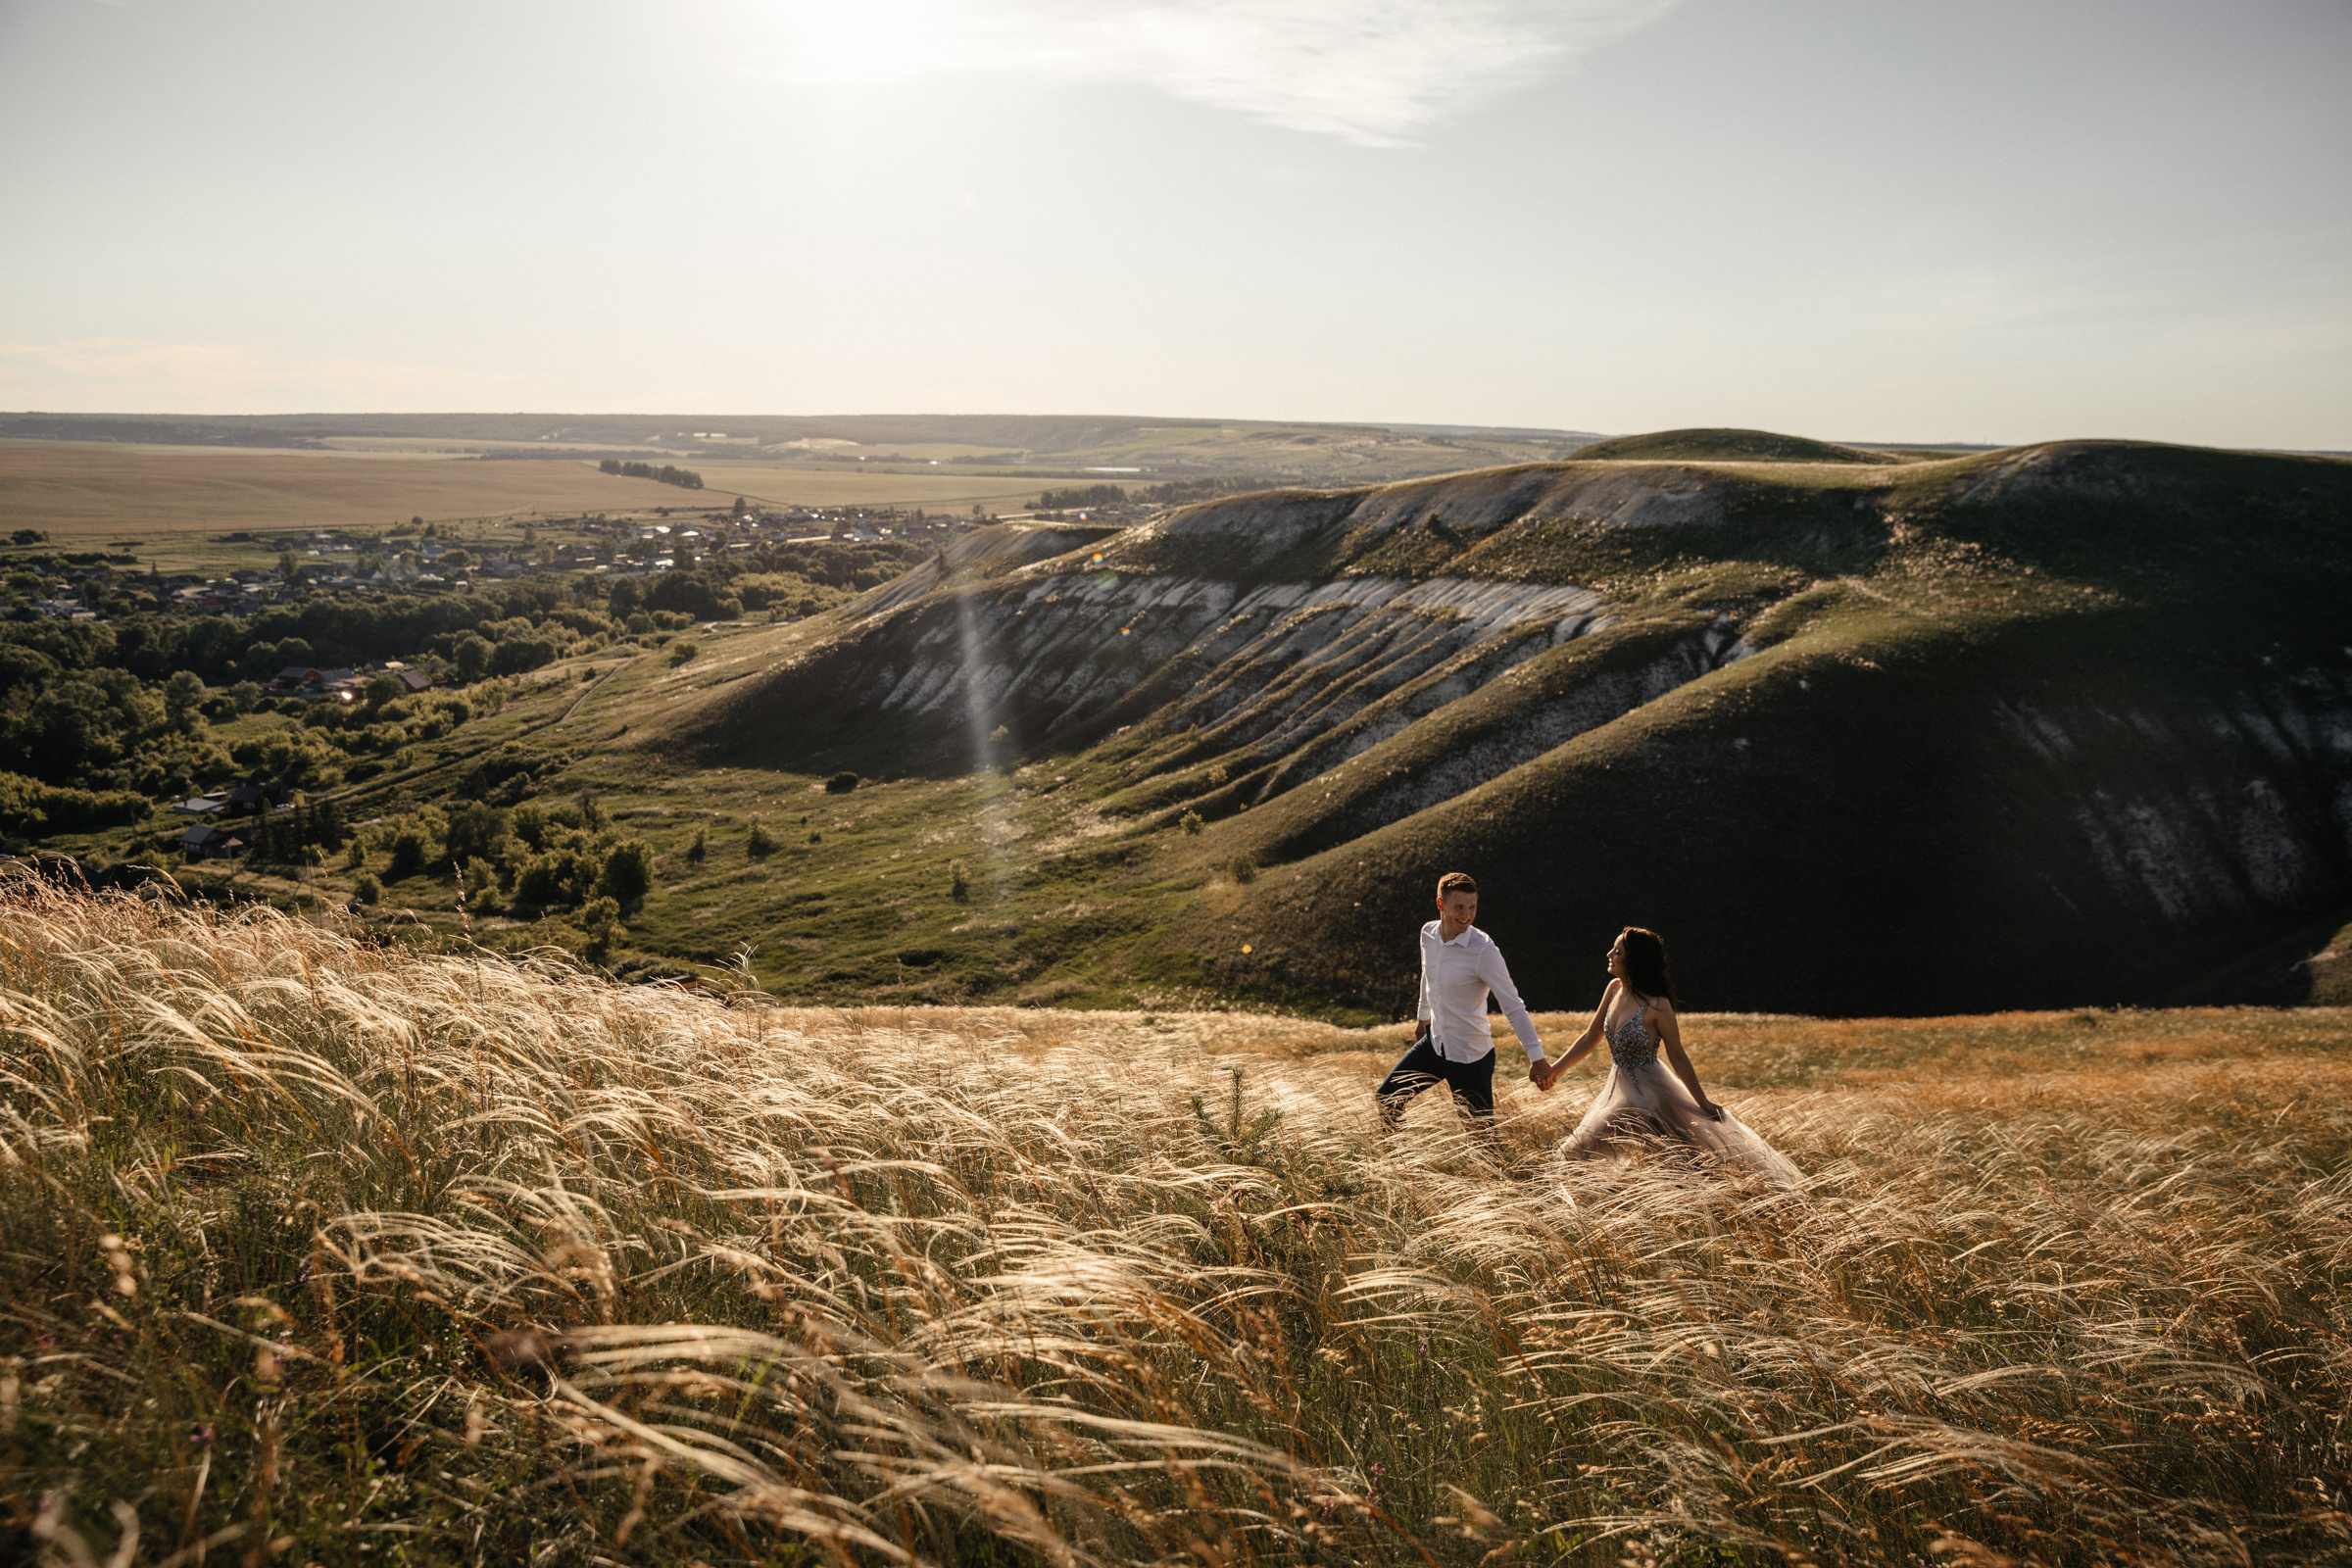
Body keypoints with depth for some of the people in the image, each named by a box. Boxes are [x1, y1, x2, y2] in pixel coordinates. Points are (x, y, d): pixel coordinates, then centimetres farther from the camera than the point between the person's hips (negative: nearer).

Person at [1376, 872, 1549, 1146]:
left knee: (1483, 1133, -3)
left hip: (1470, 1057, -7)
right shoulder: (1428, 933, -3)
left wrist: (1536, 1056, -24)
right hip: (1433, 1042, 7)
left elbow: (1513, 1006, -21)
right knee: (1385, 1099, 13)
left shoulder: (1484, 951, -23)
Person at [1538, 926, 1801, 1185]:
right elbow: (1590, 1037, 9)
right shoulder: (1615, 988, -2)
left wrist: (1703, 1103, -6)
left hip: (1649, 1094, -7)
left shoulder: (1657, 1006, -22)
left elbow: (1678, 1057, -12)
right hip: (1618, 1090, 7)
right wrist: (1555, 1070, 10)